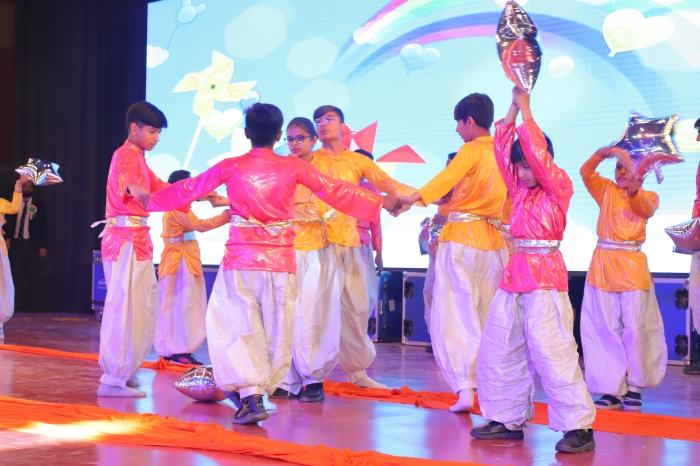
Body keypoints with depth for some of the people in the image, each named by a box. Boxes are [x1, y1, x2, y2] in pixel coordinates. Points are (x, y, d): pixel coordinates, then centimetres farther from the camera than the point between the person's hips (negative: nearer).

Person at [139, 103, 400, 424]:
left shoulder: (230, 167, -3)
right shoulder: (294, 167, -2)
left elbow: (188, 190, 10)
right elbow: (336, 192, 6)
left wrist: (150, 199, 27)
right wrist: (382, 203, 18)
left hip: (241, 259, -1)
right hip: (281, 261, 1)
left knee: (236, 327, 2)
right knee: (277, 329, 12)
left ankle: (250, 396, -13)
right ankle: (260, 391, 17)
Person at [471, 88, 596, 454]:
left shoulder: (560, 188, -4)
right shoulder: (520, 189, 15)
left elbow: (536, 151, -15)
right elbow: (503, 148, 11)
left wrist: (526, 110, -8)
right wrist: (513, 107, 5)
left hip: (545, 277, -8)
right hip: (515, 273, 8)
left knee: (551, 352, -13)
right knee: (498, 349, 8)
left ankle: (579, 426, -8)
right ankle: (508, 419, 18)